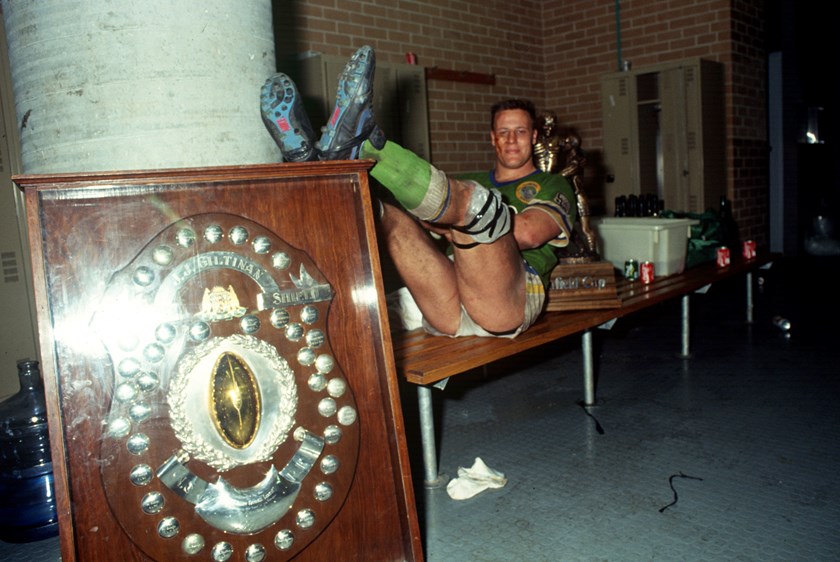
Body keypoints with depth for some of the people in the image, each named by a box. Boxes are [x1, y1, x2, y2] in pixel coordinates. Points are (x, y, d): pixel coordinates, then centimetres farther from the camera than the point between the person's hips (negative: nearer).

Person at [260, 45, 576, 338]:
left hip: (506, 304, -4)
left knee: (470, 197, -29)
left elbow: (526, 235, -2)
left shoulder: (553, 187, 21)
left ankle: (363, 145, -45)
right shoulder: (469, 184, 35)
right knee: (391, 213, -12)